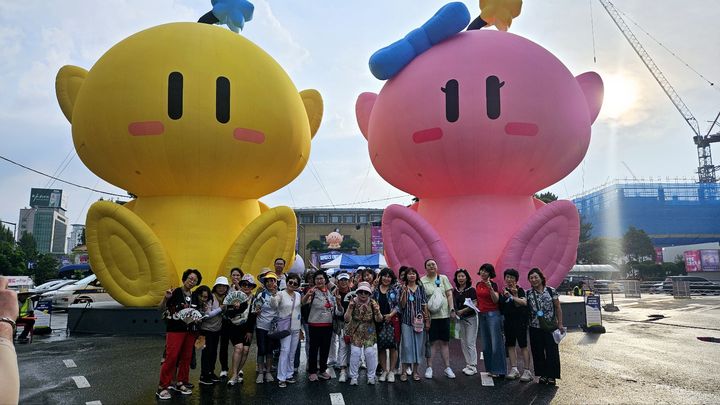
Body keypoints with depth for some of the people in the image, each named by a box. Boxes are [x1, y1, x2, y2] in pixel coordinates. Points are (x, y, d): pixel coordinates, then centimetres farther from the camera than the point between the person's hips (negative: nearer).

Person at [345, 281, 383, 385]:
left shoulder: (373, 303, -7)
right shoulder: (353, 302, -8)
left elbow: (379, 320, -10)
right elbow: (347, 319, -12)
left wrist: (377, 310, -29)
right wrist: (350, 308, -28)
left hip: (369, 334, 0)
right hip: (355, 333, 0)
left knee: (370, 353, -6)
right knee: (355, 352, -9)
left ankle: (371, 376, 14)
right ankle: (354, 377, 9)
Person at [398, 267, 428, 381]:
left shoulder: (421, 288, 7)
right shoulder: (403, 289, 2)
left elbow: (425, 305, 7)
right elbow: (402, 306, -5)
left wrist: (427, 320, 4)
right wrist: (404, 292, -15)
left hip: (419, 320, 2)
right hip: (406, 320, -2)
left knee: (418, 344, 5)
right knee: (406, 345, -3)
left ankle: (415, 371, 16)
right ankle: (404, 371, 6)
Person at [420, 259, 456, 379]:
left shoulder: (443, 278, 7)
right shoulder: (422, 281, 0)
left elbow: (449, 295, 5)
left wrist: (452, 308, -4)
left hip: (444, 314, 2)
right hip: (430, 315, -2)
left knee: (445, 342, 9)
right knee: (432, 342, 1)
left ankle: (447, 368, 17)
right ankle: (429, 367, 12)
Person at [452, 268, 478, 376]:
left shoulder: (471, 290, -8)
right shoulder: (455, 291, 8)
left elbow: (475, 304, -14)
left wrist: (463, 311, -22)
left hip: (470, 318, -6)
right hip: (459, 319, 6)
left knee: (470, 343, -5)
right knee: (463, 342, 9)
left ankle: (473, 366, 2)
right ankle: (468, 364, 19)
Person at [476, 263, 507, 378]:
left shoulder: (493, 284, -8)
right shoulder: (478, 284, 12)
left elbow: (496, 300, -19)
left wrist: (490, 288, -31)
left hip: (493, 314, -7)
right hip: (482, 315, 7)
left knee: (496, 343, -6)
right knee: (486, 344, 10)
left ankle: (498, 370, 0)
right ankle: (490, 369, 18)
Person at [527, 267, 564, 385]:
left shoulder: (551, 291, -2)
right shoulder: (528, 293, 2)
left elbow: (558, 308, 2)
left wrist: (560, 324, -1)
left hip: (551, 327, -2)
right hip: (535, 328, 2)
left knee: (552, 352, 0)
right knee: (538, 352, 7)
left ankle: (551, 376, 12)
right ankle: (543, 375, 21)